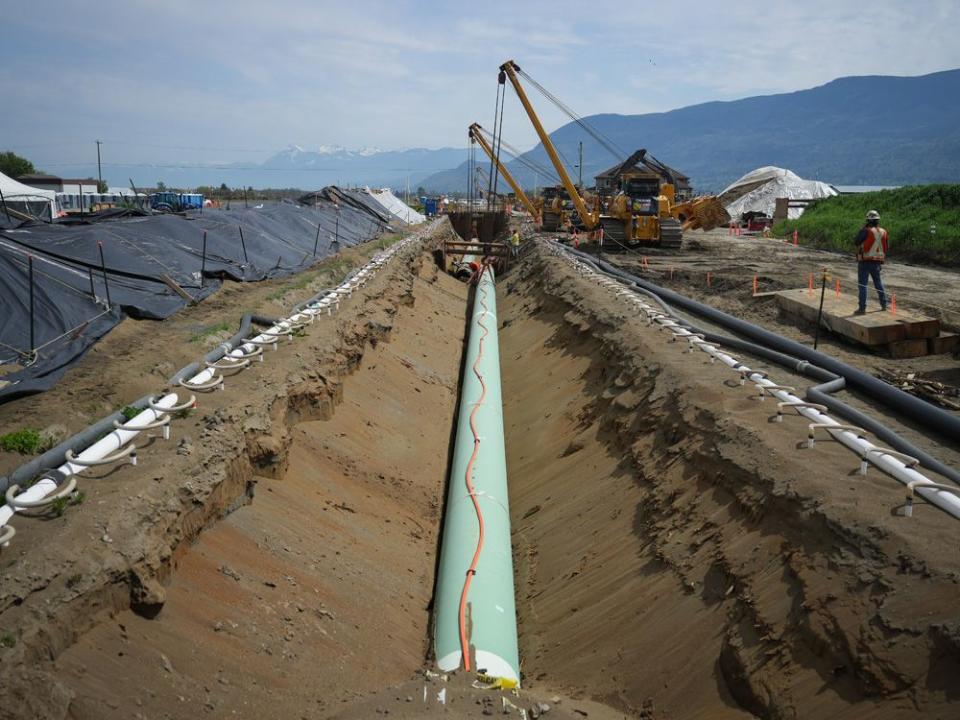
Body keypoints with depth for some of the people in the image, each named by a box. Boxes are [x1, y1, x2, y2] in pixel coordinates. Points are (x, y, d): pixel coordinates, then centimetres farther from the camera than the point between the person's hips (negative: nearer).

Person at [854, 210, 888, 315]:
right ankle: (884, 304, 27)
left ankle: (862, 307, -8)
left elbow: (857, 241, -3)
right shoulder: (883, 232, 3)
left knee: (862, 284, -4)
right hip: (877, 261, 6)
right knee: (878, 282, 21)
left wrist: (862, 229, 3)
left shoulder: (866, 231, -15)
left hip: (865, 261, -6)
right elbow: (886, 246, 11)